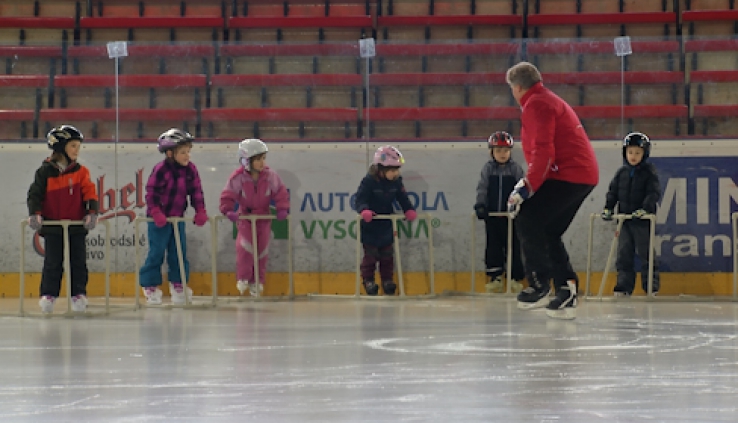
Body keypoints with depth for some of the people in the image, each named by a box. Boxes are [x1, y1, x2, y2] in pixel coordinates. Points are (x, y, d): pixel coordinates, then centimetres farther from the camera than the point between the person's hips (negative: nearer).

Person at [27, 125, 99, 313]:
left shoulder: (80, 172, 4)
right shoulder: (46, 171, -1)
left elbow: (90, 194, 1)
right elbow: (35, 194, 0)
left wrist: (92, 213, -13)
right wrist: (34, 214, -13)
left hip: (76, 227, 1)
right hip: (52, 227, -1)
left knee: (78, 262, 2)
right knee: (52, 262, 2)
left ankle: (78, 294, 10)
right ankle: (48, 295, 9)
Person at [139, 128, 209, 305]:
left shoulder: (190, 170, 1)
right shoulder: (161, 170, -17)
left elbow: (196, 192, 6)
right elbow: (151, 194, -17)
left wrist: (200, 211, -4)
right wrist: (156, 213, -26)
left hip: (177, 217, 6)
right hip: (159, 218, -6)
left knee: (179, 251, 6)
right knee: (157, 252, -2)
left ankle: (178, 284, 17)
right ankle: (150, 286, 7)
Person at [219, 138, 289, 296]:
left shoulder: (270, 176, -10)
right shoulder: (238, 178, -16)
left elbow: (280, 193, -3)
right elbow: (227, 196, -12)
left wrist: (282, 209, -15)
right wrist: (228, 211, -27)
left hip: (263, 216, 2)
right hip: (244, 215, -2)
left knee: (262, 247, 3)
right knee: (246, 243, -17)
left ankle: (257, 282, 16)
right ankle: (243, 279, -3)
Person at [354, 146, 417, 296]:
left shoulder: (396, 182, -2)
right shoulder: (368, 182, -18)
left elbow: (402, 198, 5)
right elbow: (360, 199, -21)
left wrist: (409, 210, -12)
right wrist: (364, 210, -40)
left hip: (386, 225, 5)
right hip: (370, 226, -5)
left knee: (387, 254, 10)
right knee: (370, 254, 0)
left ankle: (387, 280, 20)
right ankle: (368, 280, 11)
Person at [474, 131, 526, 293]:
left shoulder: (516, 169, -1)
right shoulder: (488, 169, 3)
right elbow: (482, 189, 0)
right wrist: (480, 205, -12)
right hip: (492, 215, 2)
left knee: (513, 246, 1)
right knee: (493, 245, 5)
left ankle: (515, 278, 7)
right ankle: (495, 277, 11)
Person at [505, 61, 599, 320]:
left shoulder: (536, 105, -10)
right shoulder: (548, 100, 24)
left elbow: (544, 152, -20)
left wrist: (527, 188, -18)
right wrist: (528, 182, 27)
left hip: (567, 176, -10)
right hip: (584, 175, 10)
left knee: (528, 223, -10)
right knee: (549, 233, 13)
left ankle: (539, 286, -8)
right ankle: (566, 291, 9)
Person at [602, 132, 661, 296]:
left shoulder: (649, 172, -4)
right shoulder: (622, 173, 10)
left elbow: (654, 193, -11)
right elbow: (613, 191, 14)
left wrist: (645, 209, -23)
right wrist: (608, 208, 1)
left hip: (643, 220, -5)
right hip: (625, 219, 5)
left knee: (646, 253, -2)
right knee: (624, 253, 3)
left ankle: (651, 286, 5)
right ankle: (624, 286, 6)